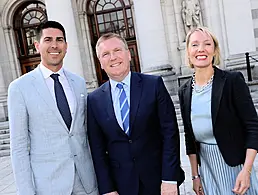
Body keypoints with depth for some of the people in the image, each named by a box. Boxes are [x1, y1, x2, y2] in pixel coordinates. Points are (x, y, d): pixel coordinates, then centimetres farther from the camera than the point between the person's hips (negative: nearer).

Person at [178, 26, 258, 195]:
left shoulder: (233, 80, -11)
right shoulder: (185, 91, 2)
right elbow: (190, 137, 7)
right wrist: (195, 175, 7)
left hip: (235, 163, -4)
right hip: (205, 165, 4)